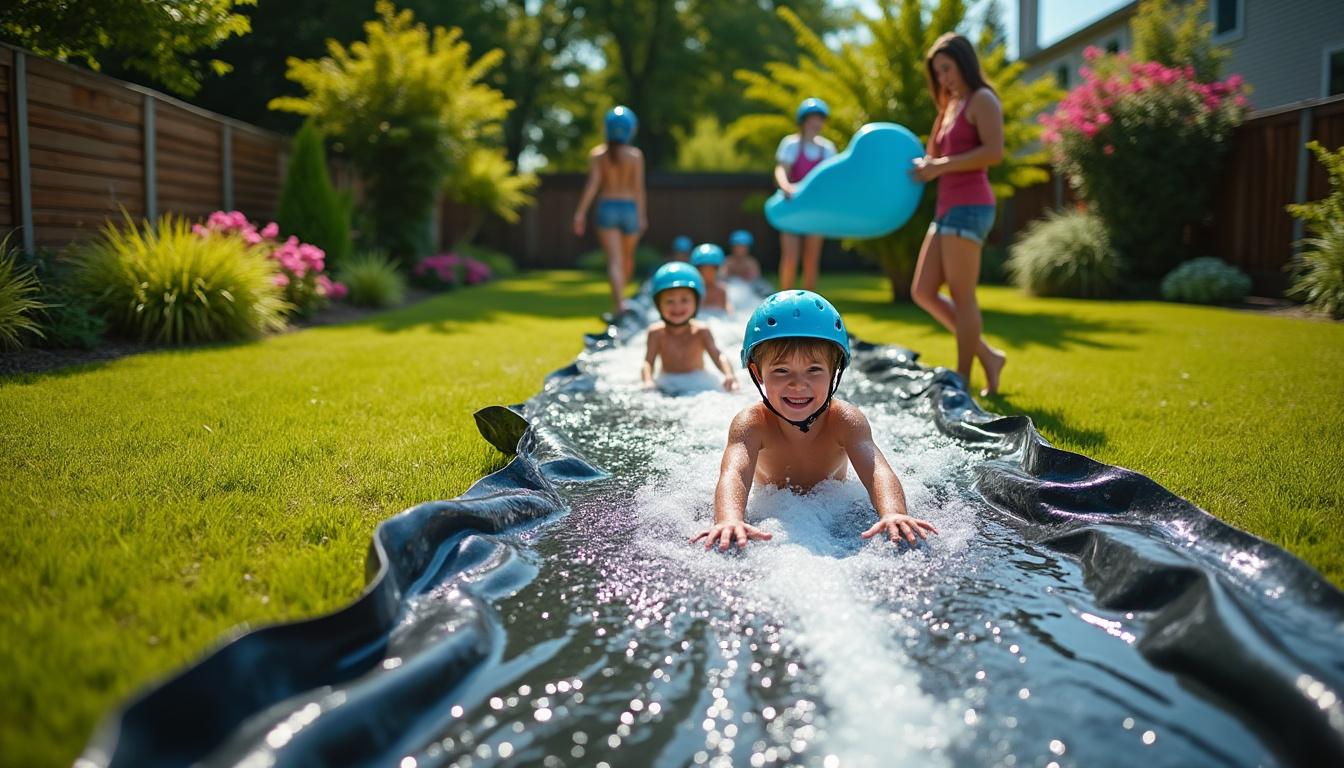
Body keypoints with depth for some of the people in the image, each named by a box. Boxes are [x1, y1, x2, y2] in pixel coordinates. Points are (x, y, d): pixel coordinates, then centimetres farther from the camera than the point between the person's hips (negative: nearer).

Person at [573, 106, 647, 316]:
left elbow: (592, 184, -7)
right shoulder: (635, 155, -3)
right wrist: (642, 215, -1)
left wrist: (580, 212, -5)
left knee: (614, 260, -5)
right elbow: (638, 187, -5)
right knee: (627, 257, 20)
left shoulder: (597, 154, -1)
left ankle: (619, 302, -21)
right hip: (629, 208, 0)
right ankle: (620, 294, 38)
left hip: (607, 207, 0)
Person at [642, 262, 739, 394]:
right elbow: (648, 362, -14)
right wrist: (648, 381, -37)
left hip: (697, 380, 0)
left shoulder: (700, 331, -11)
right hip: (668, 381, 0)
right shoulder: (656, 332, -9)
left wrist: (729, 375, -42)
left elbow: (718, 356, -21)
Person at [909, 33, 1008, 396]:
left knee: (961, 297, -6)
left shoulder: (982, 100, -2)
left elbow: (994, 152, -16)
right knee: (923, 292, 6)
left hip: (969, 207, -9)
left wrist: (941, 166, -16)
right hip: (947, 209, 9)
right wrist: (922, 166, 1)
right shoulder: (950, 107, 24)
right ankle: (987, 356, 15)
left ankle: (962, 380, 1)